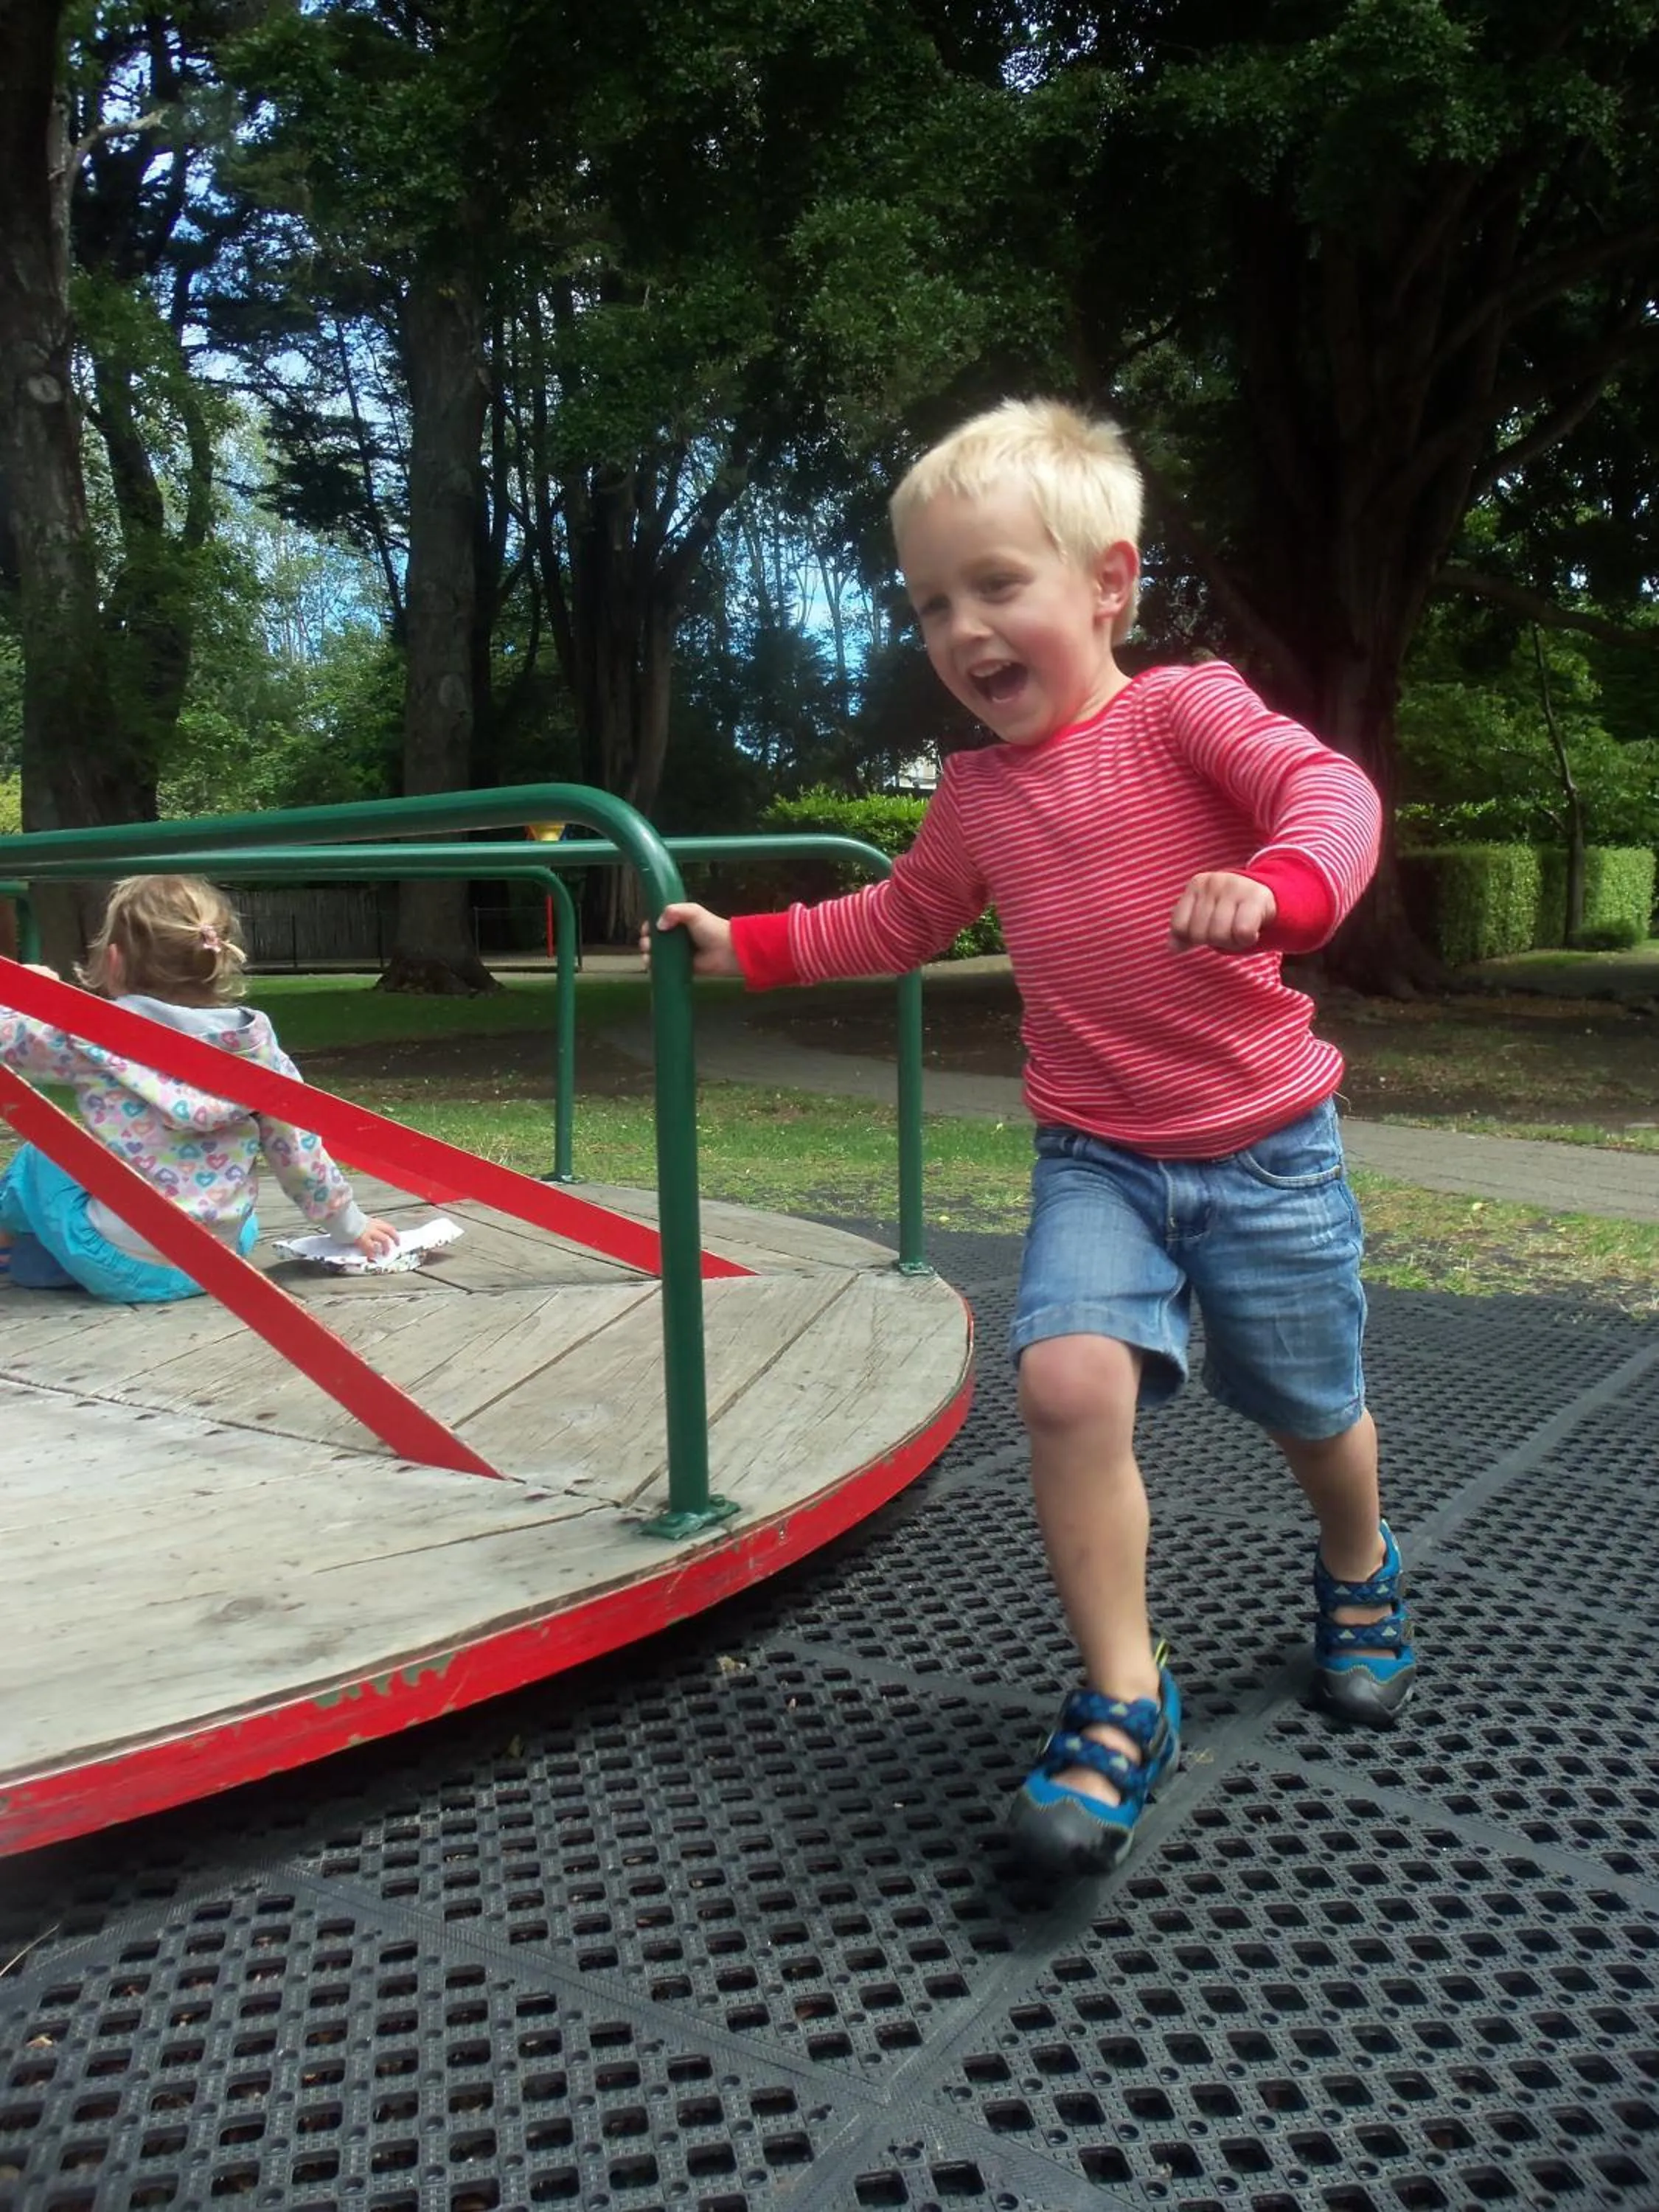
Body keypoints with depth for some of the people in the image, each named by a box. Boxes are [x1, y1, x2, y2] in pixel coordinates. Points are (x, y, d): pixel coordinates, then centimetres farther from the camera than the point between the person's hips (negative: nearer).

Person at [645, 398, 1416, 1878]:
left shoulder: (1184, 711, -8)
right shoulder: (977, 790, 8)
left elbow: (1330, 789, -25)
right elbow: (895, 924, 23)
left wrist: (1276, 888, -46)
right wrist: (742, 943, 20)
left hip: (1262, 1145, -3)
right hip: (1095, 1157, 3)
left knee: (1310, 1412, 13)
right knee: (1069, 1380, -22)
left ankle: (1360, 1577, 48)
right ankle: (1124, 1704, -6)